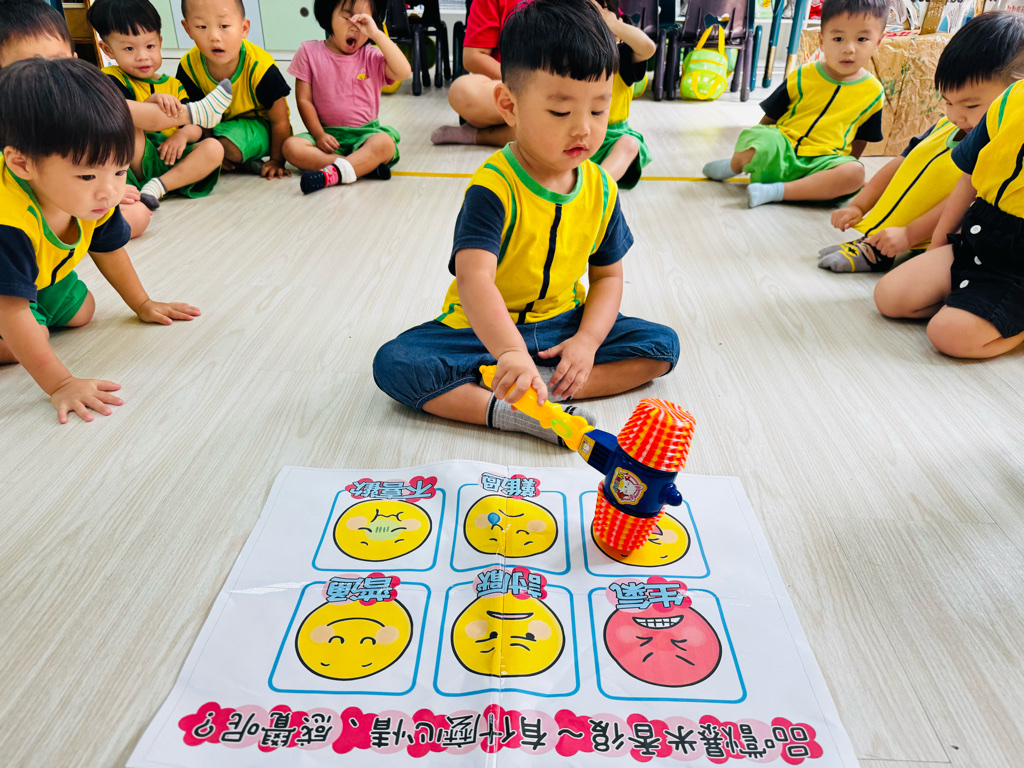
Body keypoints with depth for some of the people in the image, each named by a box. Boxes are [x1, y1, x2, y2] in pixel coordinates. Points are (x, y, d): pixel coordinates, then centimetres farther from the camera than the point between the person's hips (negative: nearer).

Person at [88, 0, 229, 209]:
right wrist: (154, 101, -27)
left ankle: (159, 186, -27)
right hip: (135, 164, -3)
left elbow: (197, 129, 8)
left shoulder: (173, 85, 20)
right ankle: (197, 111, -22)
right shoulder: (111, 79, 9)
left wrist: (184, 134, -14)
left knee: (213, 147, -23)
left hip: (172, 159, 4)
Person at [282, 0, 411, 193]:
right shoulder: (310, 52, 4)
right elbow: (304, 99, 2)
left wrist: (376, 34, -18)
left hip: (364, 133, -1)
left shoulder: (371, 57, 3)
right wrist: (319, 135, -11)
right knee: (292, 147, -28)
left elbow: (403, 72, -16)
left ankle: (333, 173, -42)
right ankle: (366, 166, -32)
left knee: (384, 143, -34)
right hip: (328, 134, 1)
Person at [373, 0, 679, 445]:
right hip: (484, 329, -4)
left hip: (562, 323, 5)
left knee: (663, 345, -10)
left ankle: (546, 386, -22)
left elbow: (608, 275, 4)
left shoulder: (601, 189, -5)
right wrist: (511, 353, -56)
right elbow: (473, 277, -38)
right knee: (392, 363, -25)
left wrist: (587, 341, -14)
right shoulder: (494, 187, -23)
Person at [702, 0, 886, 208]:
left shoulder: (873, 94, 7)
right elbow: (770, 118, 6)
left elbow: (859, 141, 16)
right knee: (758, 139, -33)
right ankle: (734, 165, 3)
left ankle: (775, 191, -33)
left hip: (821, 163, 1)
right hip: (781, 152, -1)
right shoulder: (801, 77, 2)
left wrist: (846, 172, 11)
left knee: (855, 174, -31)